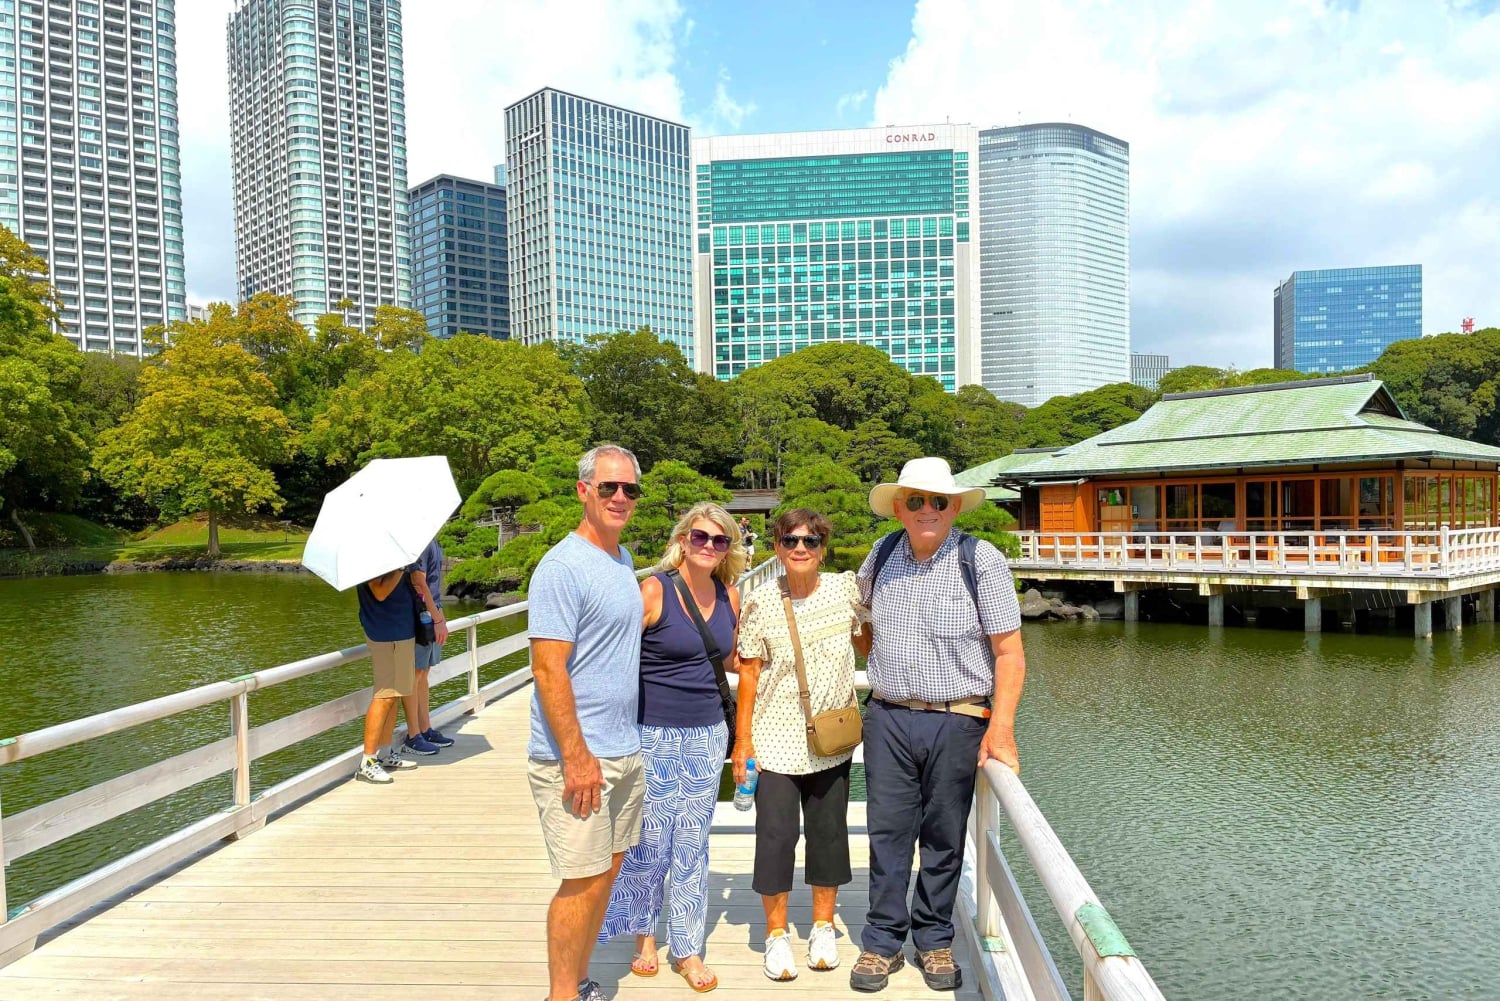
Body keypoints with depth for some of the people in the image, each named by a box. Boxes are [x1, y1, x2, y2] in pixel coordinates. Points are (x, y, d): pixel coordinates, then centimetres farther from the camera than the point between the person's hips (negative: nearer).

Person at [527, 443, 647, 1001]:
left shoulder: (622, 559, 11)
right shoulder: (563, 567, -16)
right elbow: (548, 669, -20)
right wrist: (577, 756, -22)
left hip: (625, 751, 9)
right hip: (577, 757, -9)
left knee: (606, 871, 16)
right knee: (584, 881, 0)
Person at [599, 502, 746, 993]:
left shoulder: (730, 596, 4)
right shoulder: (653, 590, -13)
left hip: (708, 735, 4)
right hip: (654, 735, -4)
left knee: (692, 847, 12)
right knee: (649, 844, 8)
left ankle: (687, 948, 28)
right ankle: (644, 933, 33)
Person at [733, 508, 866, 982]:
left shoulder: (845, 590, -5)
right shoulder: (760, 601, -7)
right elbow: (750, 671, -3)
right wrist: (743, 737, -3)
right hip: (775, 741, -1)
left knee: (829, 833, 12)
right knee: (776, 834, 2)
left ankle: (823, 928, 33)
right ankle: (776, 934, 24)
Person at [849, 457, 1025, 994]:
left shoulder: (982, 560, -6)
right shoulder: (882, 555, 6)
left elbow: (1010, 652, -8)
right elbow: (864, 614, 29)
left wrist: (1001, 727, -16)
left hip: (957, 722, -2)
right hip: (888, 718, 3)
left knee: (944, 837, 9)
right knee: (887, 833, 6)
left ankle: (934, 940, 26)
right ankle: (883, 941, 21)